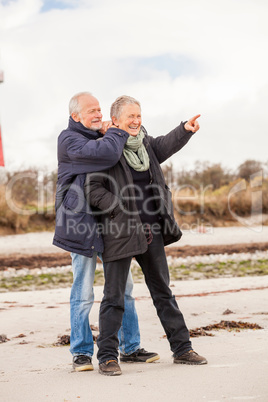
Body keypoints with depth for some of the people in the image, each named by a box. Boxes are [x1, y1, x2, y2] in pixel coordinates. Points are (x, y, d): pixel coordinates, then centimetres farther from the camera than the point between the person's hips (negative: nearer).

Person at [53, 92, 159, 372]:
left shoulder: (100, 137, 19)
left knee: (123, 286, 9)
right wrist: (119, 131, -10)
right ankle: (81, 352, 12)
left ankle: (131, 347, 20)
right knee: (83, 293, 0)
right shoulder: (69, 139, -9)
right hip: (81, 223, -7)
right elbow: (107, 154, -25)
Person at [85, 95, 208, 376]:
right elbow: (92, 189, -14)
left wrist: (185, 130, 15)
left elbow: (161, 148, 28)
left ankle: (182, 348, 22)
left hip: (150, 230, 7)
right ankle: (107, 357, 7)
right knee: (114, 295, -1)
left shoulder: (143, 141, 10)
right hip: (119, 232, -7)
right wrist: (122, 211, -18)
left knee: (162, 290, 13)